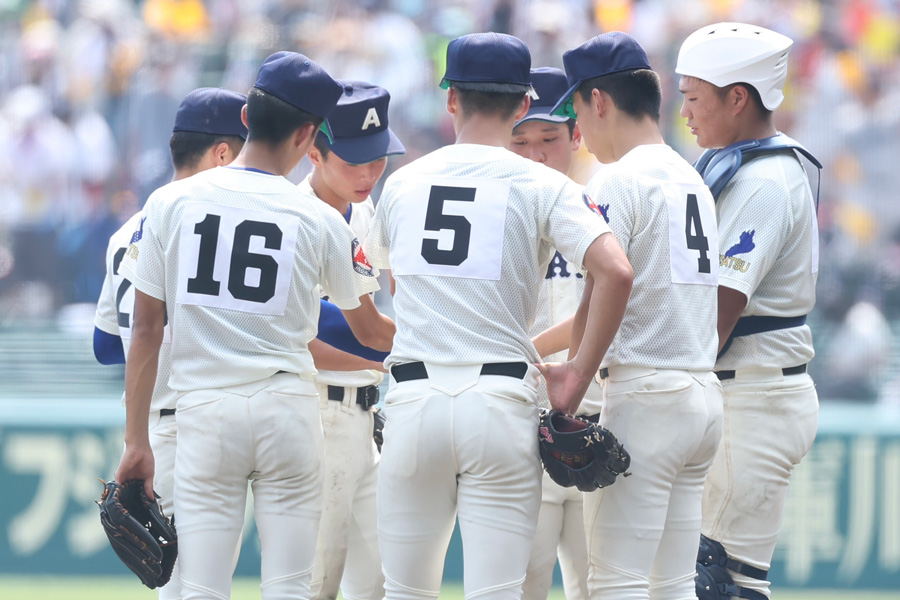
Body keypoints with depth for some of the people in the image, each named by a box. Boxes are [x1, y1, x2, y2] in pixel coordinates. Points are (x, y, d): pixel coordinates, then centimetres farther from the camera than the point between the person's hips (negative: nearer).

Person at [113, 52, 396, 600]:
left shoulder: (171, 203, 1)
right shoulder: (320, 220, 0)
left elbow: (146, 330, 2)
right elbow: (370, 331, 13)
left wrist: (136, 442, 6)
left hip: (204, 410, 1)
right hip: (289, 408, -1)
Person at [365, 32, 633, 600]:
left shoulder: (403, 181, 11)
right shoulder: (542, 186, 0)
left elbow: (374, 262, 31)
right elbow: (615, 271, -14)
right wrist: (581, 373, -6)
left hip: (413, 401, 2)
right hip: (501, 400, -2)